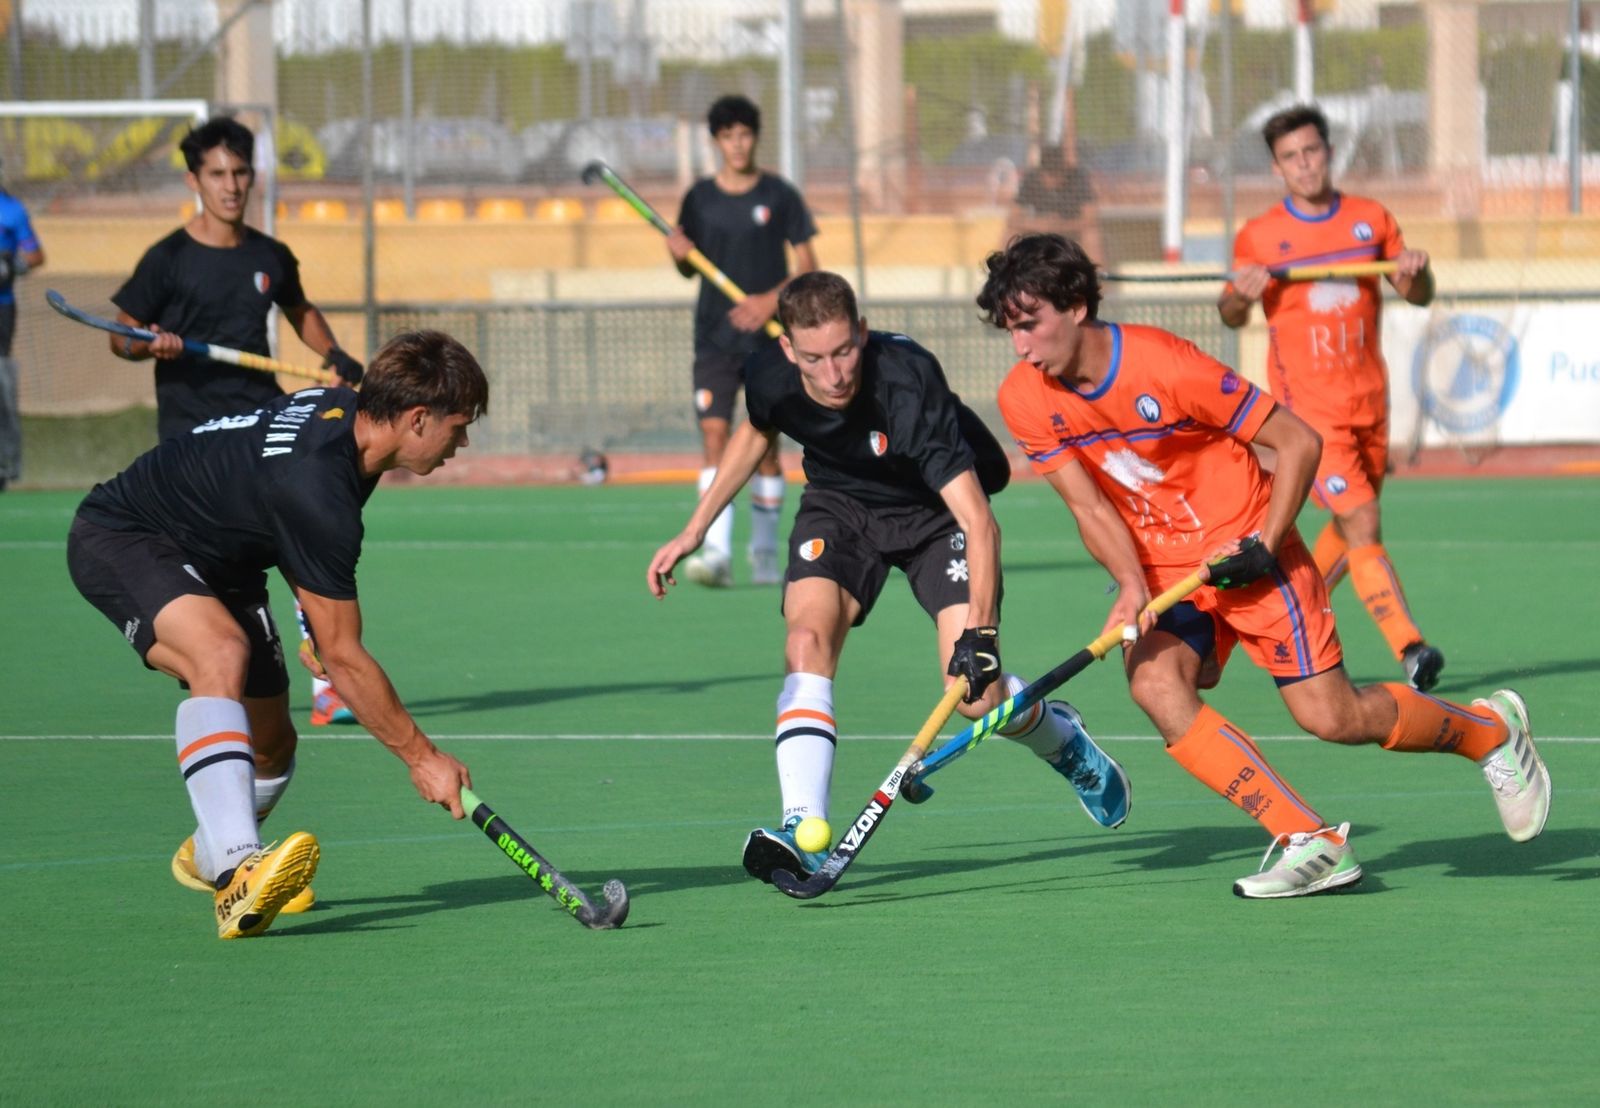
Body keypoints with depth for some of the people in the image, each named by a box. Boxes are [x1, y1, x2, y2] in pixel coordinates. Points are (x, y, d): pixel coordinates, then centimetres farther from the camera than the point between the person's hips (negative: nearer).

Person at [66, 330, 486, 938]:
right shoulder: (317, 492, -35)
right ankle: (236, 871, -50)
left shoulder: (347, 411, -8)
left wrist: (316, 615, 17)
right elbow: (344, 659, -28)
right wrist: (422, 756, -22)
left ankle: (208, 855, 43)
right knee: (222, 652, -38)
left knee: (271, 743, 10)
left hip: (215, 561, 10)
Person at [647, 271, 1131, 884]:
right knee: (808, 637, -24)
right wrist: (693, 532, 8)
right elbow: (756, 432, 6)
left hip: (937, 510, -4)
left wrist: (979, 631, -49)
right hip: (840, 505, 4)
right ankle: (803, 828, -29)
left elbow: (977, 520, -40)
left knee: (976, 692, -12)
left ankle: (1064, 741, 24)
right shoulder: (769, 376, -23)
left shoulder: (909, 384, -39)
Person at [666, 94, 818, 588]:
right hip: (715, 337, 1)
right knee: (714, 436, -12)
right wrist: (679, 254, -10)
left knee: (766, 446, 3)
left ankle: (765, 551, 17)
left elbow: (808, 265, 0)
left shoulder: (779, 195, -1)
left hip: (768, 336, -1)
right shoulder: (700, 198, 5)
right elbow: (691, 269, 13)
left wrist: (773, 299, -16)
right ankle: (717, 552, -20)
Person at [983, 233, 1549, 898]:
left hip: (1246, 551, -5)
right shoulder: (1025, 400, -9)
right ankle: (1309, 843, -19)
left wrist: (1263, 549, -18)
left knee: (1330, 717, -7)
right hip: (1164, 571, 5)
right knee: (1154, 683, -24)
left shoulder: (1165, 368, -24)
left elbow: (1298, 442, -15)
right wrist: (1131, 585, -21)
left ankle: (1489, 730, 22)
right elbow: (1089, 506, -4)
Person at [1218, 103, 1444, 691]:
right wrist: (1240, 295, -13)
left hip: (1369, 400, 4)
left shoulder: (1371, 220, 6)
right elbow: (1232, 316, 10)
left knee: (1350, 530, 13)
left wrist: (1415, 274, -11)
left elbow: (1418, 295, 12)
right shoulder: (1258, 236, -1)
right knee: (1362, 524, -16)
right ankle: (1409, 649, -25)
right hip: (1307, 405, -4)